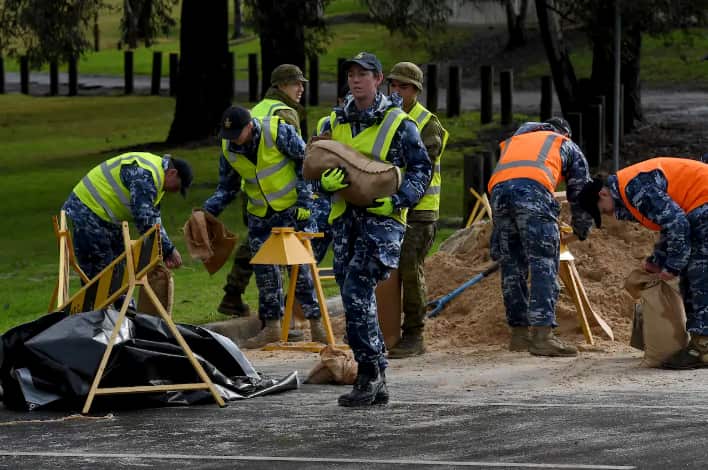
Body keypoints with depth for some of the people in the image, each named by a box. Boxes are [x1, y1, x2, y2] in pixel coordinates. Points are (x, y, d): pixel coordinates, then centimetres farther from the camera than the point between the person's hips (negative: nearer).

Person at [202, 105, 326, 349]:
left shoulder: (279, 132, -21)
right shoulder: (228, 148, -5)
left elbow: (306, 162, -11)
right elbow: (227, 187, 7)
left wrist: (304, 200, -14)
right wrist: (208, 210, -8)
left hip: (292, 209, -5)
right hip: (260, 216, 5)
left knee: (300, 266, -6)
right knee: (264, 269, 5)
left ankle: (316, 323, 0)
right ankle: (272, 326, 14)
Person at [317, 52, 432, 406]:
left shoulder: (398, 123, -2)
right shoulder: (335, 123, 13)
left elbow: (422, 170, -1)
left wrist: (397, 199, -16)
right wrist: (328, 180, -11)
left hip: (381, 219, -6)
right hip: (345, 218, 6)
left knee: (356, 291, -20)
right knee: (357, 301, 7)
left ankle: (368, 374, -15)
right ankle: (376, 383, 14)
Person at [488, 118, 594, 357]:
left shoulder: (513, 140, 41)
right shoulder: (567, 145, 32)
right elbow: (581, 192, 31)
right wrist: (581, 230, 47)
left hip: (498, 189, 4)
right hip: (533, 189, -4)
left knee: (512, 266, 12)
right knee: (544, 265, -7)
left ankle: (519, 334, 16)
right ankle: (542, 335, -18)